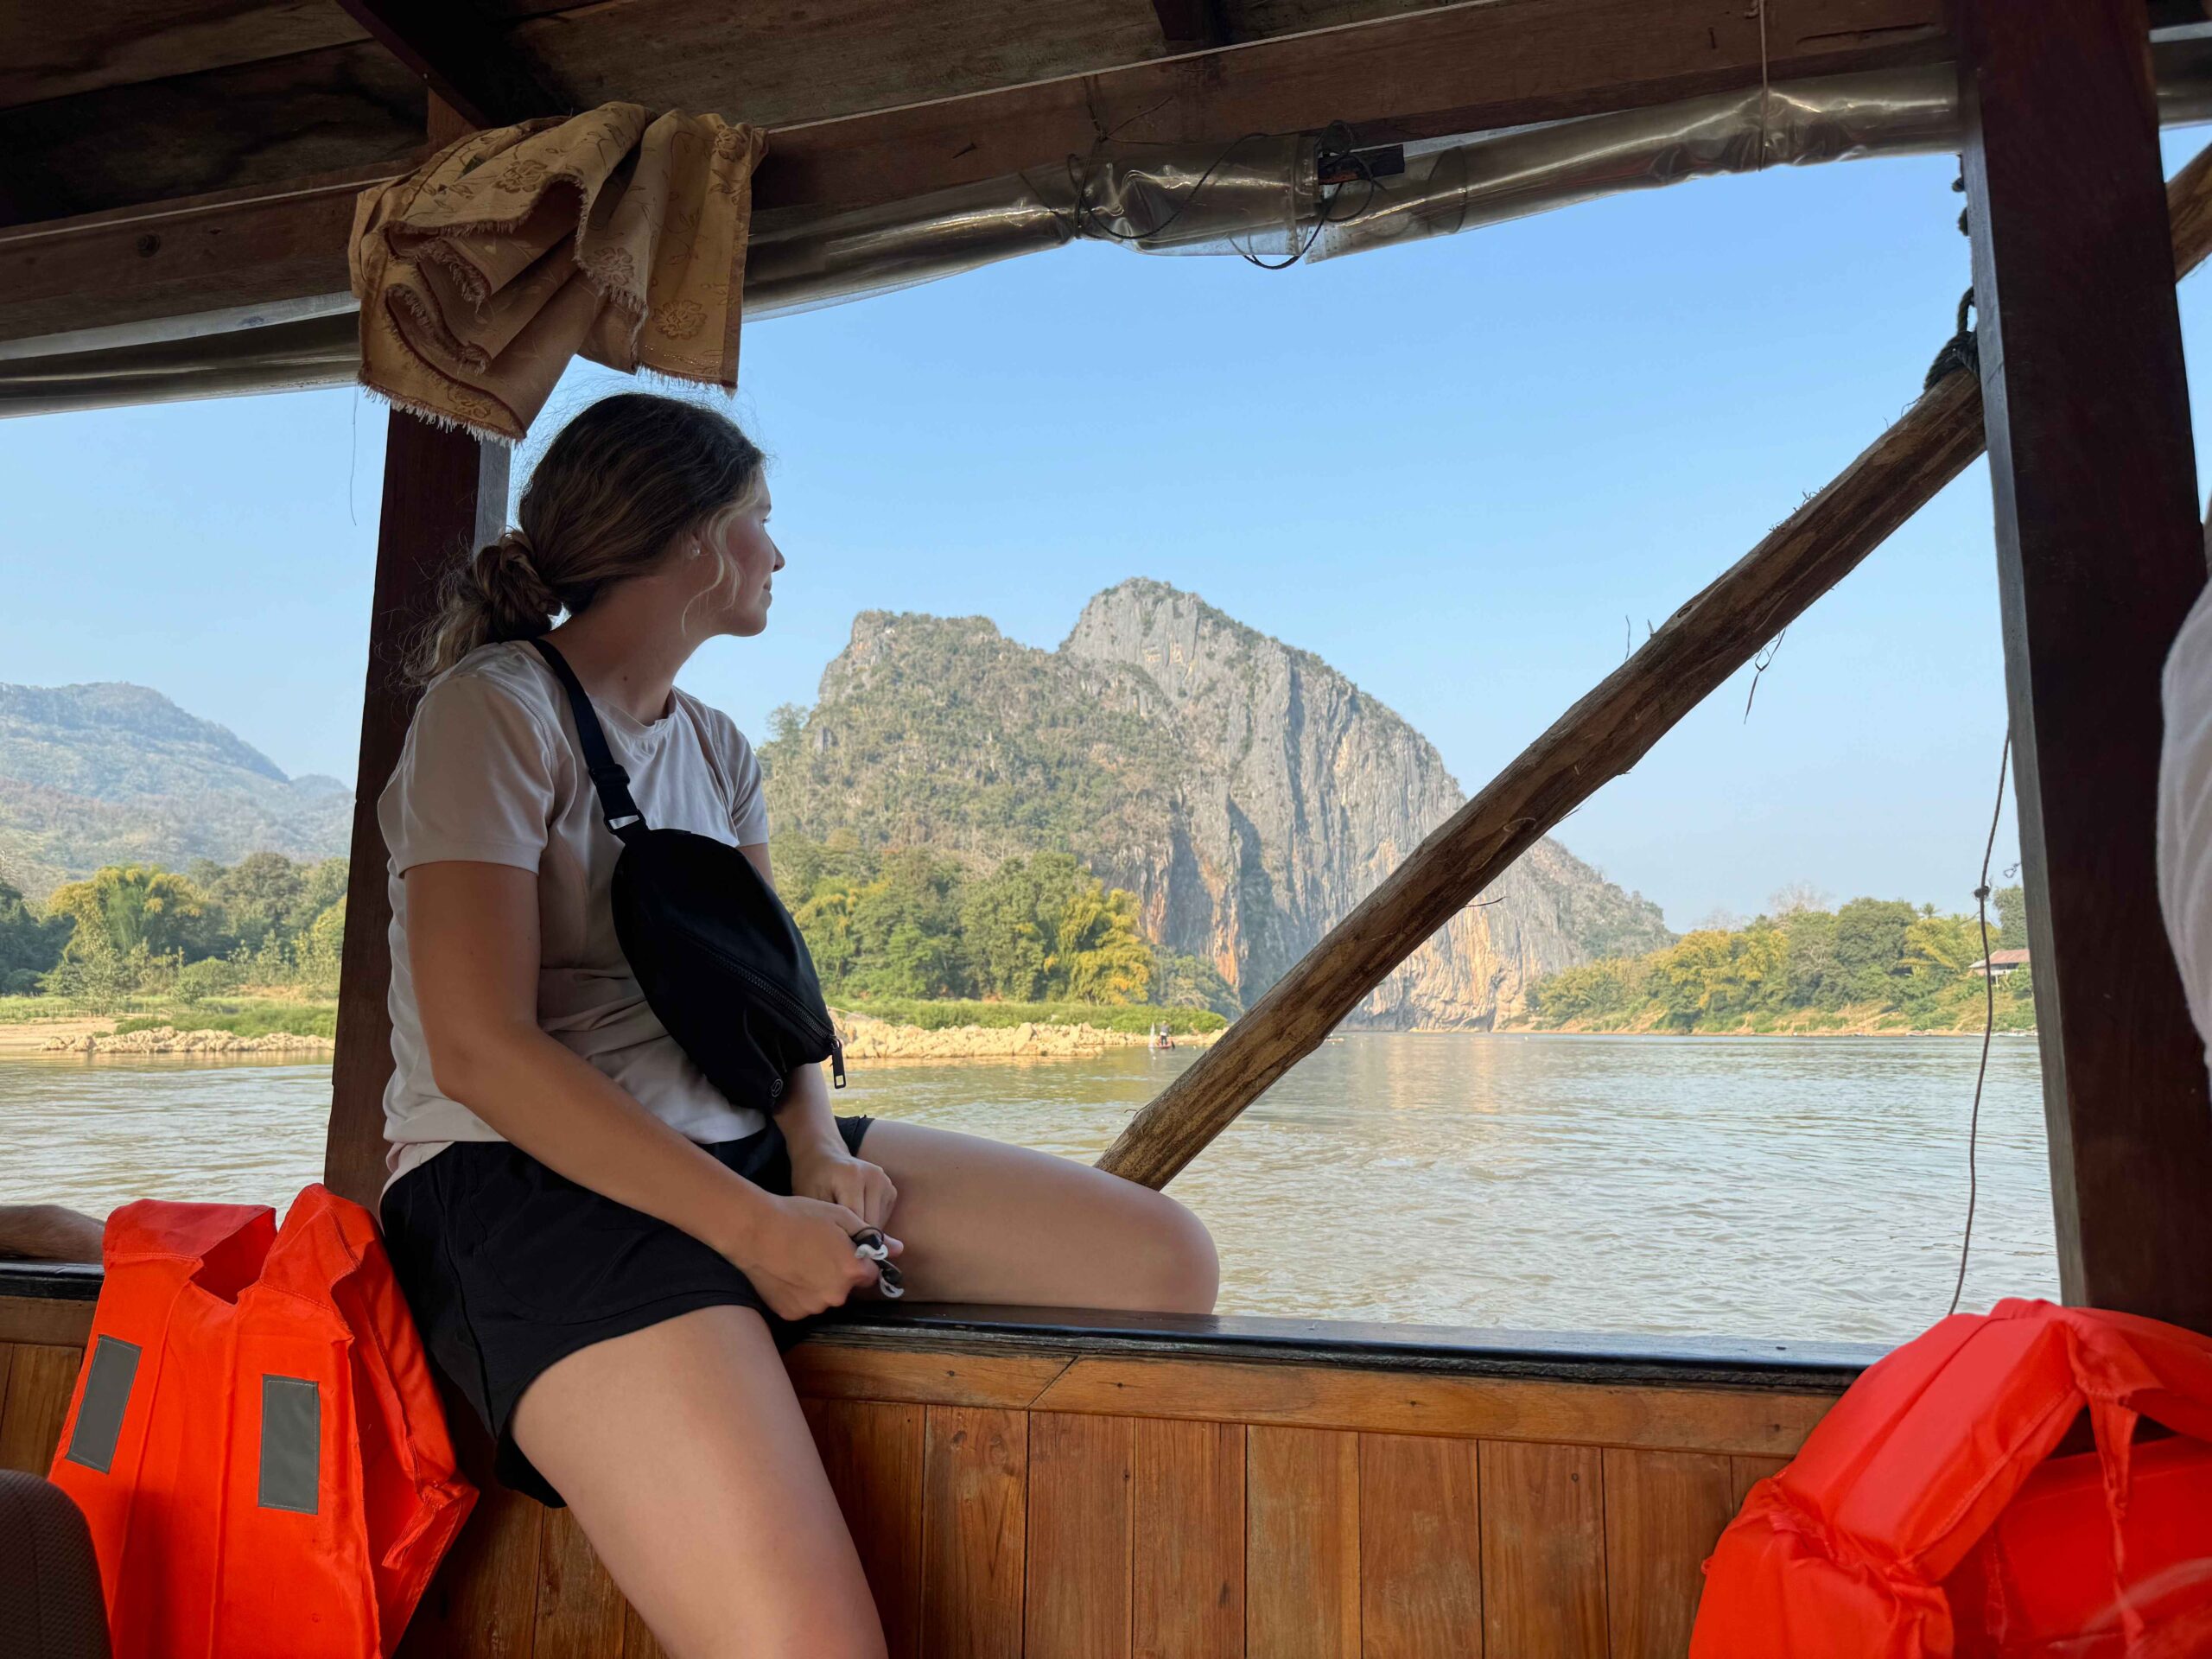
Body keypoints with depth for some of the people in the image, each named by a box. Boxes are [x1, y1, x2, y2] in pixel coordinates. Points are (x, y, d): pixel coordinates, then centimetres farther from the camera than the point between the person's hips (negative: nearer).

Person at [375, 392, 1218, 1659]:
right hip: (528, 1180, -7)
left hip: (732, 1147, 8)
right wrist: (751, 1227, -21)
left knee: (1164, 1260, -6)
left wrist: (816, 1153, -10)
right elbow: (480, 1051, -16)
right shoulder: (494, 711, -7)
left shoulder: (717, 751, 17)